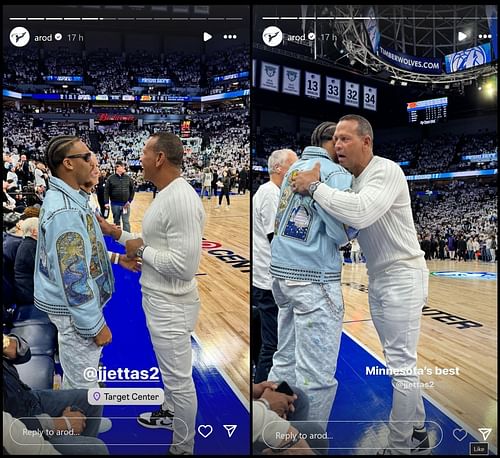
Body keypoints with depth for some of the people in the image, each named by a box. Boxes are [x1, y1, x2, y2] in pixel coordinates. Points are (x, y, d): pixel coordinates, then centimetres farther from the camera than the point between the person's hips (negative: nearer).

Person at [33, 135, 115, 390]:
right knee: (83, 386, 5)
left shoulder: (65, 197, 6)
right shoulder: (65, 210, -27)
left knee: (75, 378, 26)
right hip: (75, 310, -10)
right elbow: (73, 277, -27)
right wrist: (95, 324, -21)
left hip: (75, 304, 10)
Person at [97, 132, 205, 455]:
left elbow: (184, 265, -30)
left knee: (179, 378, 6)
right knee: (171, 370, 29)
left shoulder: (182, 200, -26)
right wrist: (117, 233, 12)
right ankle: (171, 412, 51)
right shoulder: (166, 195, 8)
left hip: (171, 304, -10)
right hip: (160, 299, 11)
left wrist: (141, 250, -18)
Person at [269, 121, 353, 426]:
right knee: (317, 376, -1)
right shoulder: (336, 174, -8)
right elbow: (343, 233, -16)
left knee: (286, 361, 18)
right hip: (315, 279, -8)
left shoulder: (295, 167, 15)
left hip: (282, 271, 9)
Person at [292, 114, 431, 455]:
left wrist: (315, 187, -26)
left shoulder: (387, 171, -18)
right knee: (401, 360, 16)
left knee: (401, 365, -3)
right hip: (378, 278, 9)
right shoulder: (350, 180, 8)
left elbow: (361, 212, -35)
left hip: (403, 276, -9)